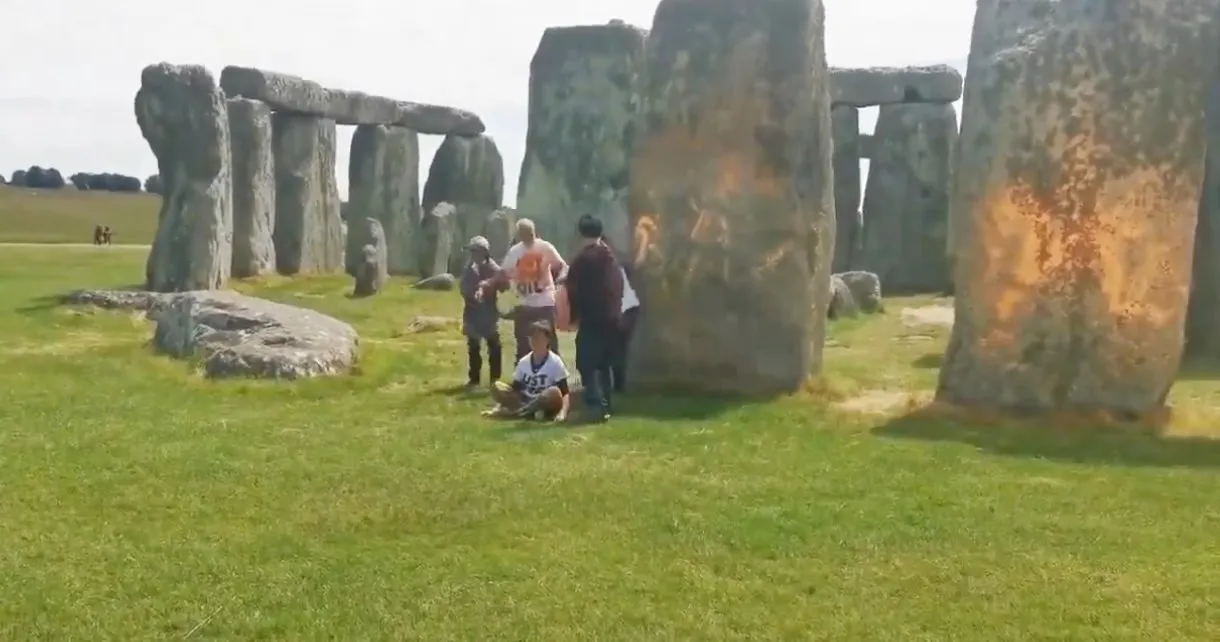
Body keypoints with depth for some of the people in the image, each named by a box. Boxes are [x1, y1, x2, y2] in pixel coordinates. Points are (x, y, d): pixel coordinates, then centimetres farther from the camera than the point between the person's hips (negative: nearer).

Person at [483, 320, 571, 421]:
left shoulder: (555, 362, -10)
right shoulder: (523, 362, 5)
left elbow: (565, 393, -15)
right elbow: (514, 387, 8)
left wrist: (563, 413, -34)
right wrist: (498, 407, -8)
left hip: (546, 405, -4)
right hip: (524, 402, 4)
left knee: (554, 392, -37)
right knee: (497, 387, -14)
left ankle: (513, 412, -25)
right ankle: (532, 412, -24)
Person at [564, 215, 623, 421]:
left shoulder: (583, 259, -9)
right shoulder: (611, 258, 14)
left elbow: (574, 290, -8)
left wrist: (573, 316, 4)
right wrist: (615, 311, 18)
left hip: (592, 319, -7)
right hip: (612, 318, 7)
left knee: (587, 364, -7)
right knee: (604, 363, 16)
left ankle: (596, 405, -18)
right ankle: (605, 404, 17)